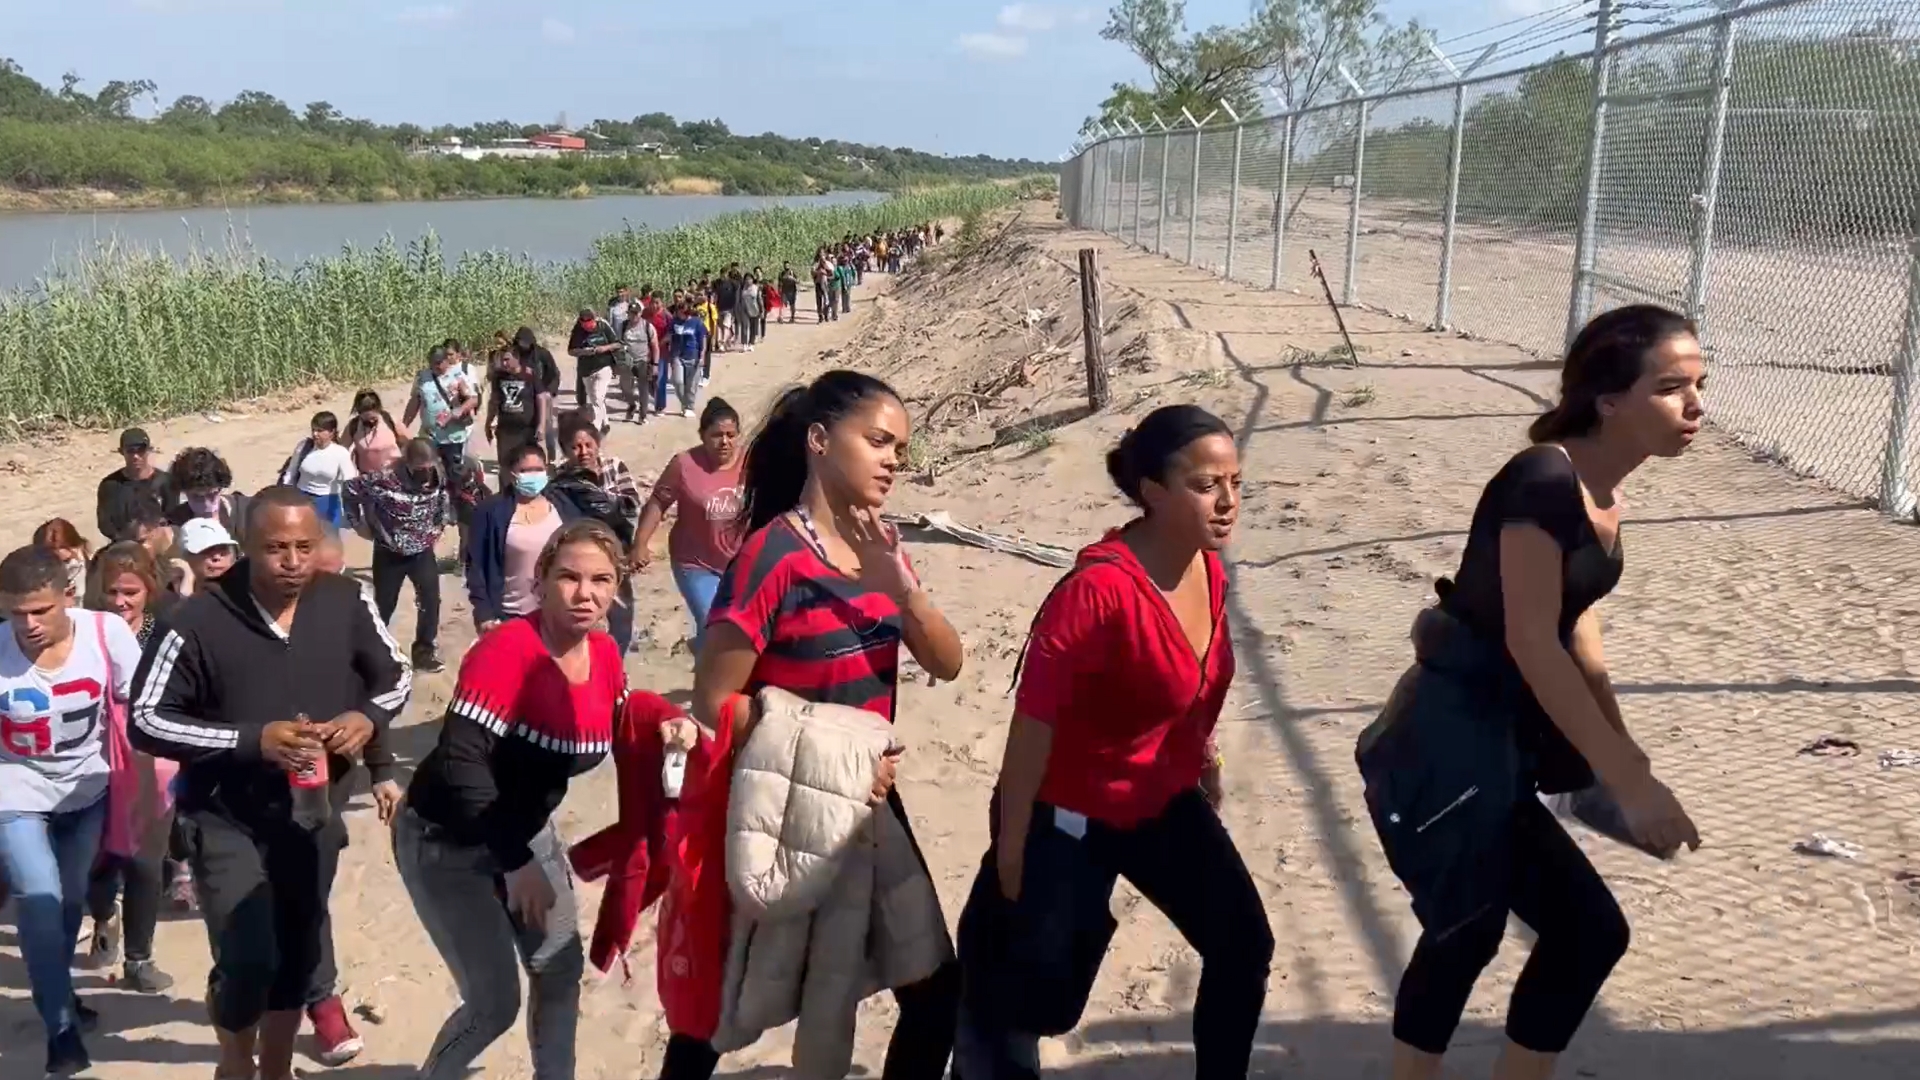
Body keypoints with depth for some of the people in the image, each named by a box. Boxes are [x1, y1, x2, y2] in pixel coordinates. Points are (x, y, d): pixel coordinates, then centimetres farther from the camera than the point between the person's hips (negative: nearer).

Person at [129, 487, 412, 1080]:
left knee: (297, 955, 17)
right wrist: (251, 740, -25)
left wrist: (369, 716, -17)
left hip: (312, 815, 4)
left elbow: (397, 677, 4)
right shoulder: (198, 621, -20)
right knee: (248, 960, -12)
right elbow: (146, 722, -15)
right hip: (227, 820, -4)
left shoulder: (347, 602, -10)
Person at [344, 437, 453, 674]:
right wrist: (358, 524, -7)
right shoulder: (385, 480, -25)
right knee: (384, 604, 9)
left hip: (423, 550, 3)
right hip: (390, 552, -3)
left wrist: (440, 525, 7)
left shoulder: (438, 478, -11)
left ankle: (425, 651, 8)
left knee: (431, 599, -7)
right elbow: (350, 490, -13)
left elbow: (446, 499, 12)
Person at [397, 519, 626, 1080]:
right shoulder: (507, 649, -28)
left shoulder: (605, 653, -5)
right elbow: (459, 761, -32)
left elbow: (618, 730, 10)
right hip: (446, 841, -7)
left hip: (527, 830, 7)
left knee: (562, 969, 13)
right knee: (496, 1003, -6)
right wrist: (516, 864, -29)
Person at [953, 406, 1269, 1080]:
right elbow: (1034, 716, -26)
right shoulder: (1099, 586, -30)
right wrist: (1013, 841, -22)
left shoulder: (1209, 570, -5)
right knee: (1031, 988, 0)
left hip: (1165, 803, 8)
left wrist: (1205, 760, 22)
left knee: (1244, 948, 11)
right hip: (1070, 814, -7)